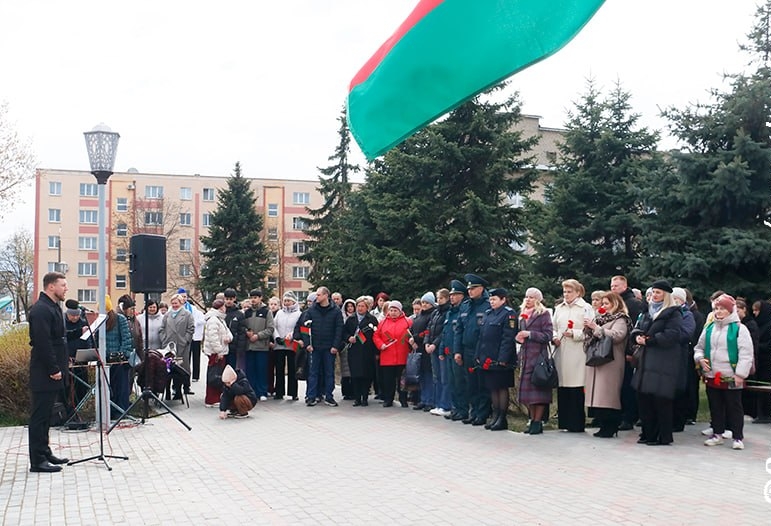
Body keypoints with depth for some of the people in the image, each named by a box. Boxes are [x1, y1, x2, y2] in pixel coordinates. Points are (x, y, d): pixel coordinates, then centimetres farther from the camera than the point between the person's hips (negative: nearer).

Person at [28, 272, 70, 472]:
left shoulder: (52, 307, 15)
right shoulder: (41, 310, -17)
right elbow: (43, 343, -22)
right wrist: (54, 370, -21)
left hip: (51, 372, 10)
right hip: (44, 374, -10)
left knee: (45, 415, 16)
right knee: (39, 416, -3)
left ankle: (44, 453, 25)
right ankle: (37, 461, 2)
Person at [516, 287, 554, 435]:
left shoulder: (544, 314, -2)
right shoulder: (523, 314, 17)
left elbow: (548, 335, -9)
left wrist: (529, 334, -15)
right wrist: (518, 337, 3)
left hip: (538, 355, -6)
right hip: (525, 355, 7)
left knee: (538, 388, -7)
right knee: (526, 388, 7)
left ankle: (538, 421, -2)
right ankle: (532, 420, 15)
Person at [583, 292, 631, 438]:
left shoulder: (620, 320, -2)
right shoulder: (601, 318, 22)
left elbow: (616, 335, -20)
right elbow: (592, 337, 25)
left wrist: (596, 328, -17)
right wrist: (588, 329, 4)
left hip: (610, 362, -8)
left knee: (607, 395, -8)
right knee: (598, 394, 5)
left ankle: (610, 427, -2)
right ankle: (604, 426, 11)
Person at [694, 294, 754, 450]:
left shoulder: (739, 329, -6)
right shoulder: (709, 328, 11)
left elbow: (746, 354, -9)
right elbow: (699, 347, 19)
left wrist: (740, 374, -14)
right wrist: (700, 359, -2)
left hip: (731, 378, -5)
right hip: (712, 377, 5)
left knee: (734, 407, 3)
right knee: (715, 406, 12)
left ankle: (738, 437, 11)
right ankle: (717, 434, 23)